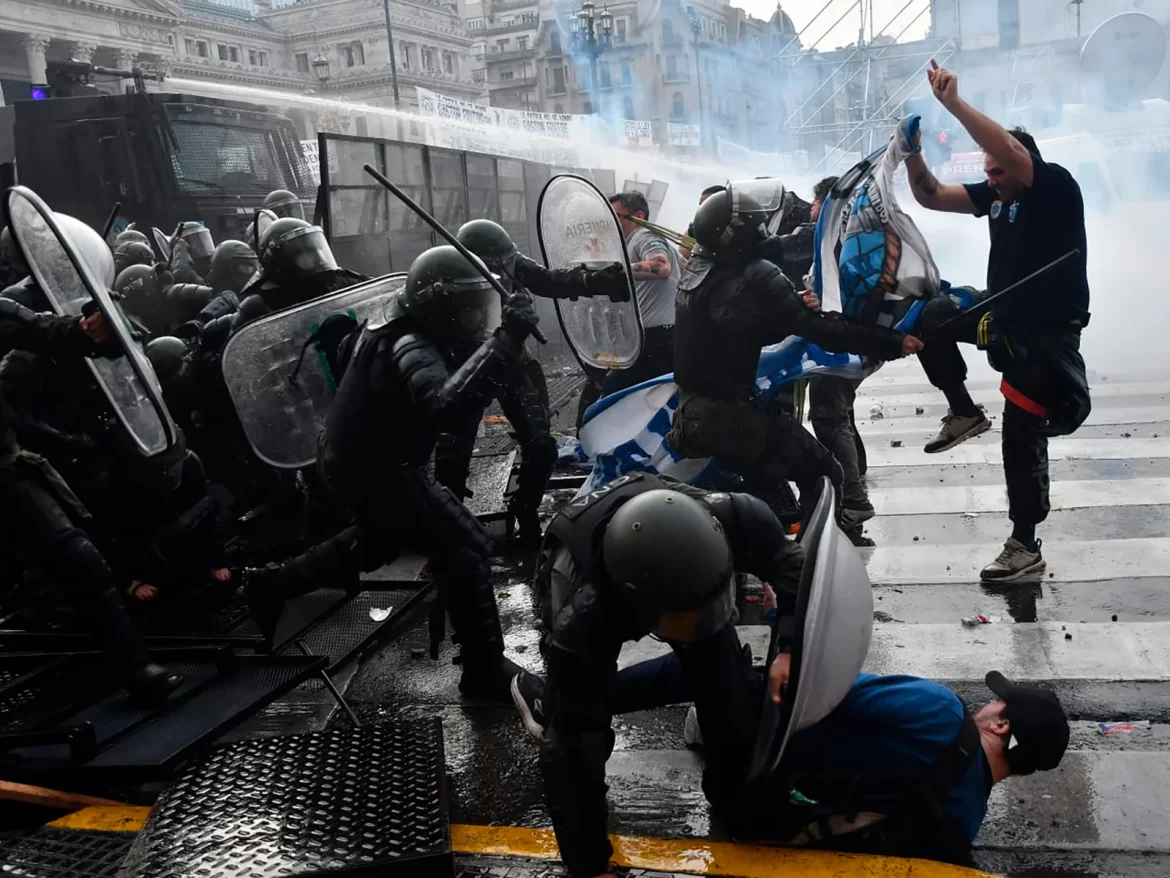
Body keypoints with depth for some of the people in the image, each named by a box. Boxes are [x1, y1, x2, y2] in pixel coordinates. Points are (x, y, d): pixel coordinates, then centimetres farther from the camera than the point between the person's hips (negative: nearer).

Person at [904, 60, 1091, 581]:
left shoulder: (1057, 189, -18)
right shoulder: (994, 196, 2)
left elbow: (1011, 150, -36)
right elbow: (931, 197, 6)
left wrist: (954, 103, -37)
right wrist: (913, 156, -12)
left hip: (1047, 333, -7)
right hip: (1003, 315, 7)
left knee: (1021, 436, -4)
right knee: (932, 318, -3)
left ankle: (1025, 547, 9)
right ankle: (964, 413, 11)